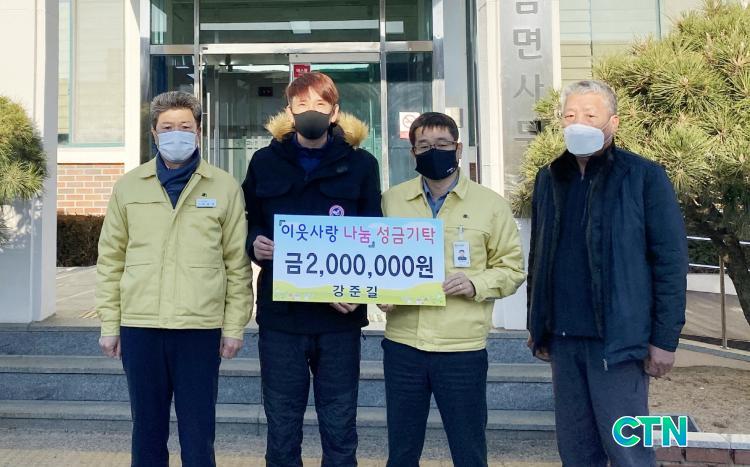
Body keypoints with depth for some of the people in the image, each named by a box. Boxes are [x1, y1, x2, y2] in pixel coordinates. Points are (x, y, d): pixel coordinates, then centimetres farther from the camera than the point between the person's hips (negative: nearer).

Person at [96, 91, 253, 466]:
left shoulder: (225, 188, 2)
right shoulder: (128, 186, 8)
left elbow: (238, 264, 2)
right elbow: (111, 260, 9)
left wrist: (234, 326, -1)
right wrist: (109, 324, 5)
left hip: (200, 327, -2)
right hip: (138, 326, 2)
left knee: (198, 431, 6)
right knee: (146, 427, 13)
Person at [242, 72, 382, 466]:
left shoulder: (361, 164, 4)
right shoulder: (265, 162, 8)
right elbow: (247, 226, 15)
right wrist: (255, 244, -9)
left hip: (340, 315, -1)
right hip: (280, 313, 1)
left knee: (339, 431, 9)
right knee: (282, 432, 9)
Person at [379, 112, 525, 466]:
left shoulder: (491, 204, 1)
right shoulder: (391, 200, 6)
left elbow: (511, 268, 4)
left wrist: (475, 284, -14)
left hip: (463, 348, -2)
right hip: (402, 345, 2)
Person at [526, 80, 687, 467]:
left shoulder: (644, 177, -5)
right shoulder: (549, 178, 9)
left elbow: (670, 261, -7)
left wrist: (664, 338, -10)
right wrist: (536, 326, 13)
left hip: (617, 339, -5)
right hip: (562, 338, 5)